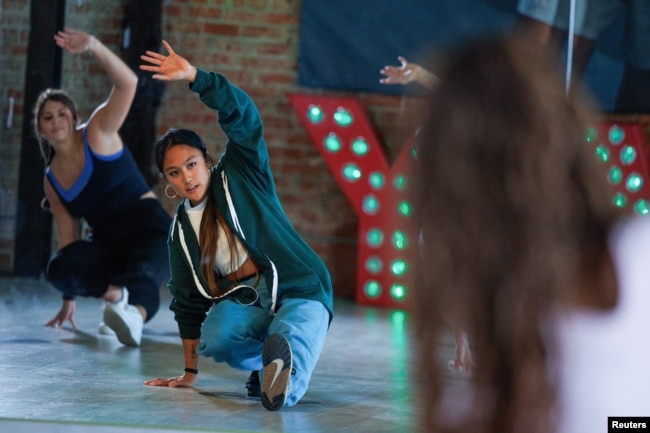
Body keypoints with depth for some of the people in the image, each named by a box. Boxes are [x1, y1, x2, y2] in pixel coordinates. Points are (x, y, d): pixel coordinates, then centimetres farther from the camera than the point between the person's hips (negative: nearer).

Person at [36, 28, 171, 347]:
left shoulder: (98, 134, -2)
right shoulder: (52, 180, 11)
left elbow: (127, 83, -17)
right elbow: (69, 239, 14)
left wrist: (92, 46, -33)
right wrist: (69, 301, 13)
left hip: (150, 229, -5)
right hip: (107, 244, 5)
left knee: (142, 273, -42)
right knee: (59, 269, -28)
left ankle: (134, 314, -72)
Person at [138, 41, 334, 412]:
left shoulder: (240, 176, 0)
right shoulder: (182, 229, 12)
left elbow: (243, 117, -16)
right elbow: (189, 299, 18)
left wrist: (194, 77, -31)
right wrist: (190, 372, 18)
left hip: (299, 290, -5)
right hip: (242, 301, 5)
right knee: (215, 337, -29)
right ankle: (270, 362, -9)